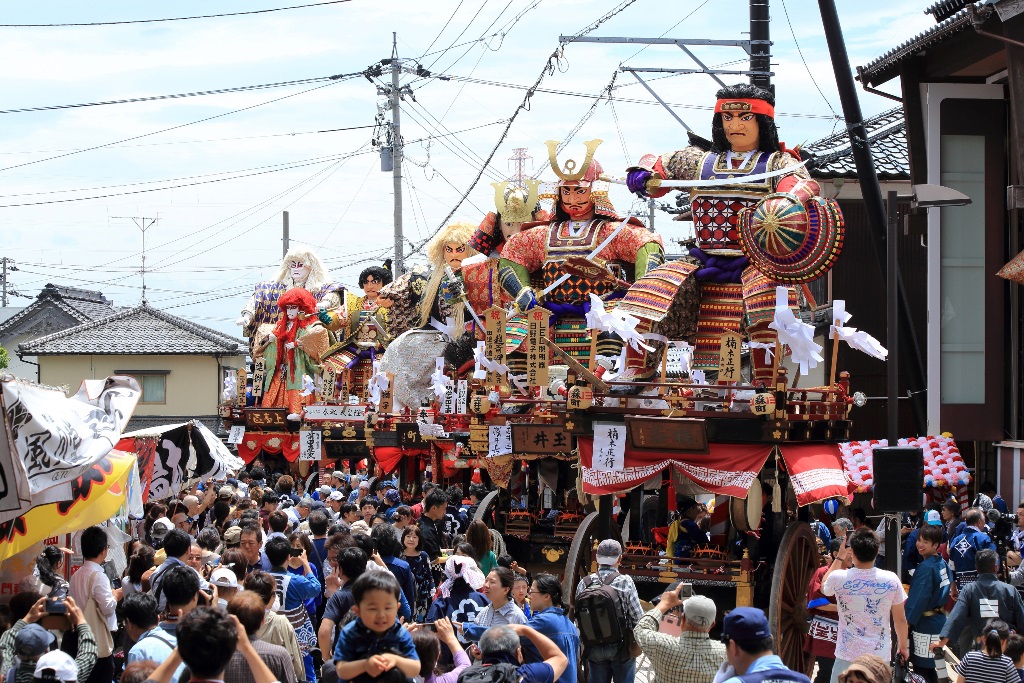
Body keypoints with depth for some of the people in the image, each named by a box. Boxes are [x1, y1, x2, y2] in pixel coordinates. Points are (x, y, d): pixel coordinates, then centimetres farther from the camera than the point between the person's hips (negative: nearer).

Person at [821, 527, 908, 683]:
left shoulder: (838, 578, -10)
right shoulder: (891, 580, -9)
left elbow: (824, 588, 16)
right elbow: (900, 619, 3)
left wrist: (839, 558, 21)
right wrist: (903, 646, 19)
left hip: (848, 655, -1)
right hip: (880, 655, 1)